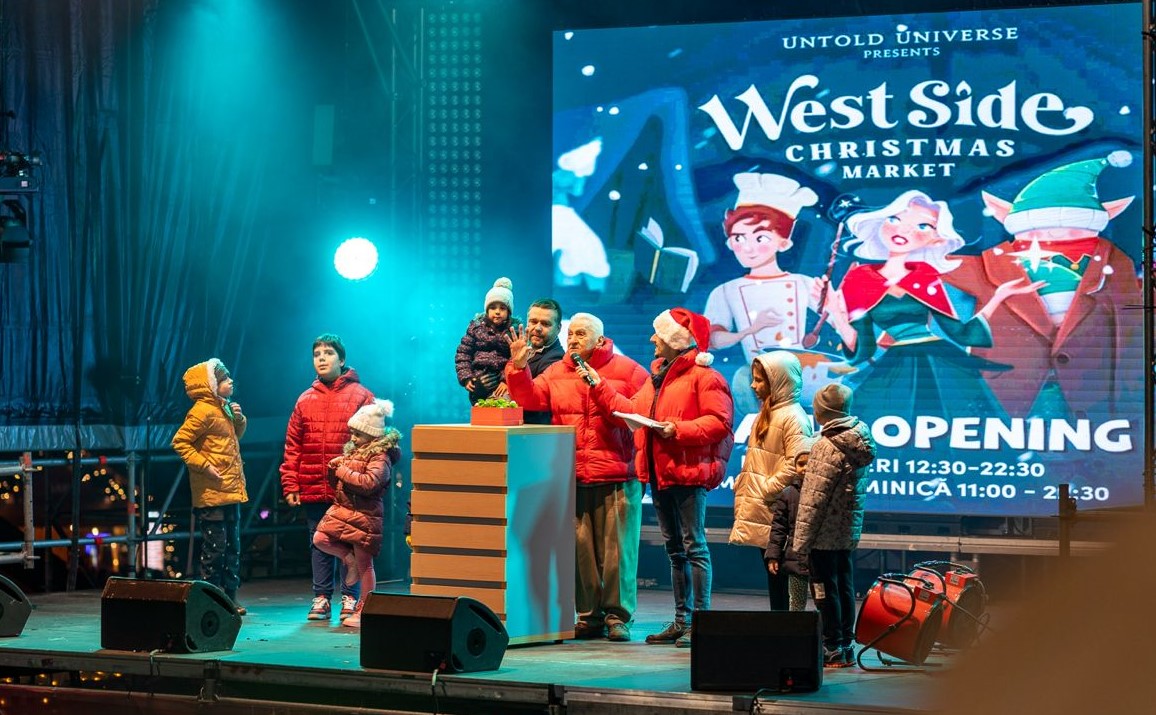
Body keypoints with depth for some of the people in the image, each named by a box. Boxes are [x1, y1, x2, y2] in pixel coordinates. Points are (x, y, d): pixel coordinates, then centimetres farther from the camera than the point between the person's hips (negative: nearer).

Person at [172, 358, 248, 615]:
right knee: (215, 546, -5)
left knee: (232, 546, 12)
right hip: (211, 494, -9)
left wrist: (238, 419, 7)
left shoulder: (223, 408, 13)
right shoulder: (203, 411, -14)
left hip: (231, 491, 9)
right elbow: (180, 441, -17)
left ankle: (229, 598, 19)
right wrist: (203, 465, -20)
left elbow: (235, 436, 27)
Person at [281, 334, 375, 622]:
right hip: (313, 490, 4)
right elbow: (293, 447, 12)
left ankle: (349, 598, 8)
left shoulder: (361, 396, 1)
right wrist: (290, 485, 5)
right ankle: (321, 598, 13)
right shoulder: (305, 400, 12)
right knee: (319, 544, 8)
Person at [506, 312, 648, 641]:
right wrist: (519, 368, -9)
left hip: (616, 477, -4)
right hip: (572, 478, 4)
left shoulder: (626, 370, 2)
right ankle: (589, 616, 13)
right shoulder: (555, 373, 15)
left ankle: (618, 616, 4)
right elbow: (531, 399, 4)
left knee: (617, 547, -3)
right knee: (581, 549, 6)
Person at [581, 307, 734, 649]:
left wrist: (678, 429, -22)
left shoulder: (704, 376, -11)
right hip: (659, 473, 9)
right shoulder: (657, 375, 19)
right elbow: (631, 409, 21)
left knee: (694, 545, -8)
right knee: (674, 549, 14)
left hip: (689, 473, -9)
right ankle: (681, 620, 20)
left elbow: (719, 422, -18)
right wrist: (599, 386, 20)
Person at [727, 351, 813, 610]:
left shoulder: (793, 417, -11)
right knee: (772, 581, 11)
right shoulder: (767, 413, 19)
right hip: (761, 514, 9)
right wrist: (743, 489, 13)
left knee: (779, 578, -7)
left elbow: (797, 465, -21)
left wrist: (765, 491, -17)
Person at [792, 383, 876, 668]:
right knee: (845, 588, 14)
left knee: (825, 590, 1)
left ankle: (832, 648, 5)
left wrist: (801, 542, -13)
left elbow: (814, 500, -18)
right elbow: (857, 489, 11)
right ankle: (846, 646, 21)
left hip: (825, 535, -8)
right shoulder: (859, 440, 5)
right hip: (849, 531, 8)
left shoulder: (827, 448, -19)